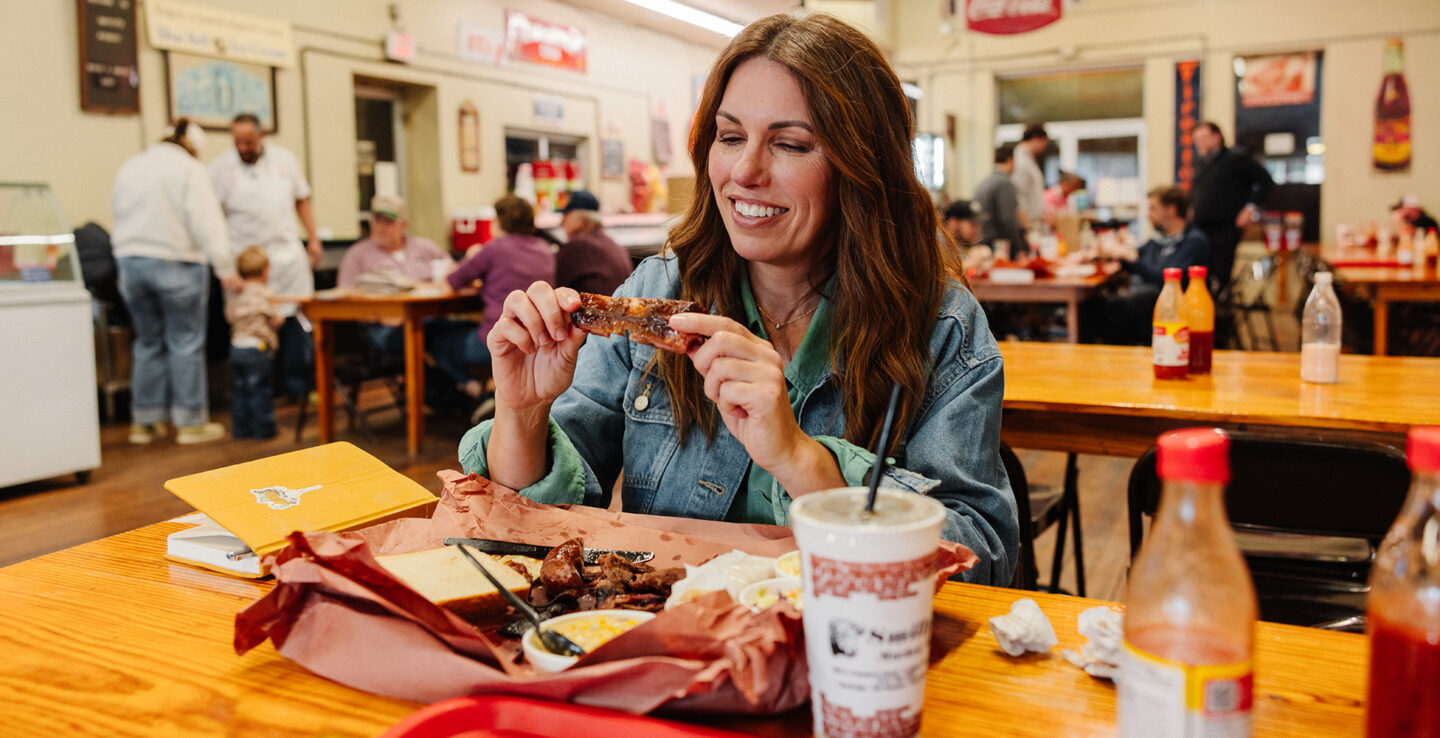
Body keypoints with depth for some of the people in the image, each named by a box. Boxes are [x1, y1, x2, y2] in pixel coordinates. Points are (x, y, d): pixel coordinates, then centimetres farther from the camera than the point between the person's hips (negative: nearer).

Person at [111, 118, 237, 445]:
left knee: (148, 342, 14)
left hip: (130, 261, 6)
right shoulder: (188, 170, -8)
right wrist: (225, 268, -16)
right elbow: (207, 222, -15)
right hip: (176, 264, -6)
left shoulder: (129, 167, 12)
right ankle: (191, 422, 4)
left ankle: (144, 422, 17)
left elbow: (119, 213, 16)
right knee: (186, 343, 1)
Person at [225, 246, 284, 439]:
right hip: (258, 348, -6)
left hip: (236, 348, 6)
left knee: (240, 389, 13)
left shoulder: (234, 295, 7)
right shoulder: (265, 294, -12)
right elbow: (275, 321, -11)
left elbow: (229, 316, 14)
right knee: (259, 391, -1)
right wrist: (280, 316, 9)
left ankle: (241, 429, 17)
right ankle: (263, 429, 3)